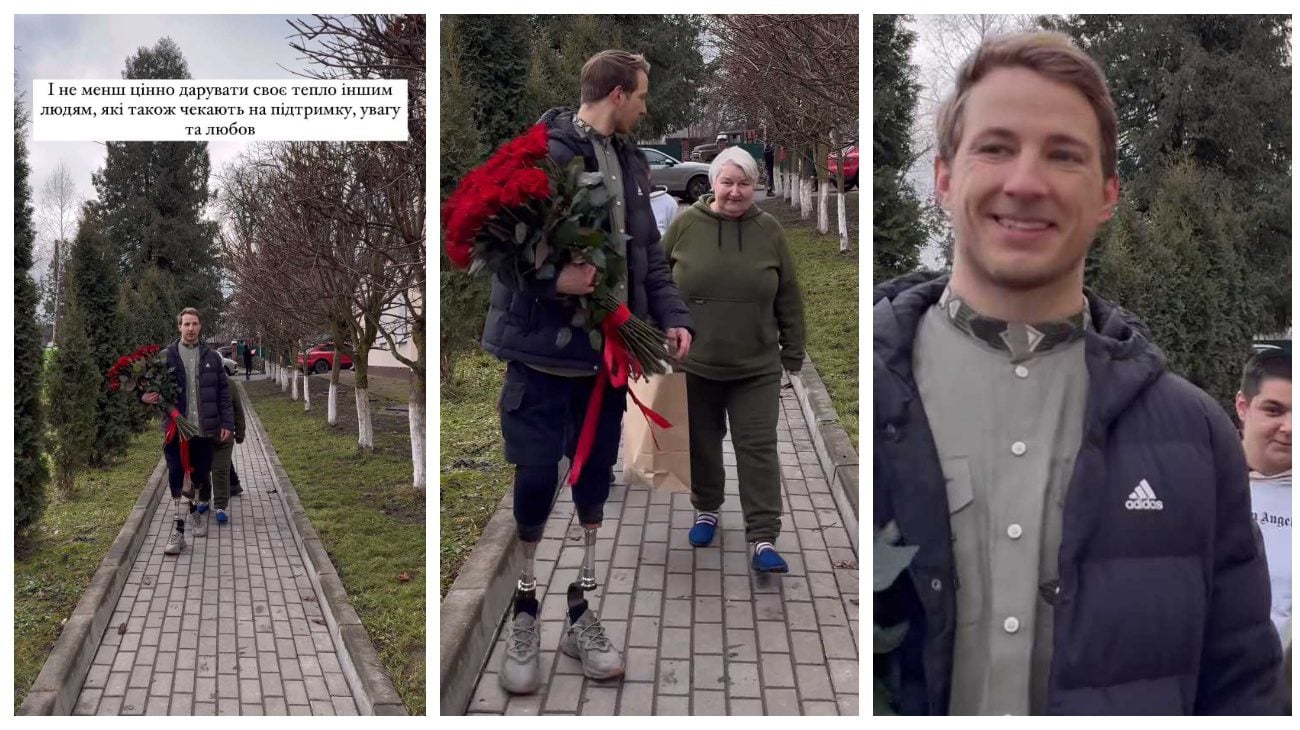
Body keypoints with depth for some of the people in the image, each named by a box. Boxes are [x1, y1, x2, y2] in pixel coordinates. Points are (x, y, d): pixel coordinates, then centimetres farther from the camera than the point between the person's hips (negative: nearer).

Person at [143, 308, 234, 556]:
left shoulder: (211, 357, 5)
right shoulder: (166, 356, -1)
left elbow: (223, 393, 6)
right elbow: (155, 386, 3)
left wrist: (227, 423, 2)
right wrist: (146, 396, -20)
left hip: (205, 428, 2)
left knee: (201, 474, 12)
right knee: (176, 476, -3)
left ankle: (197, 512, 38)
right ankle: (178, 530, 0)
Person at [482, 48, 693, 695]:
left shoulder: (631, 161, 13)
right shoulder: (540, 153, -11)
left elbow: (648, 252, 16)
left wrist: (672, 316, 4)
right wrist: (551, 278, -26)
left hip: (609, 352, 7)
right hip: (545, 350, -6)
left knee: (594, 484, 11)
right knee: (536, 480, 1)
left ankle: (580, 613, 26)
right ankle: (523, 615, 21)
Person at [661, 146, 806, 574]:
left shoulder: (769, 231, -1)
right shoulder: (686, 225, -3)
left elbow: (788, 297, 4)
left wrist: (793, 352, 4)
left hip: (757, 369, 0)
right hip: (695, 364, 1)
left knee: (758, 450, 0)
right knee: (703, 444, 15)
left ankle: (763, 539, 4)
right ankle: (706, 510, 37)